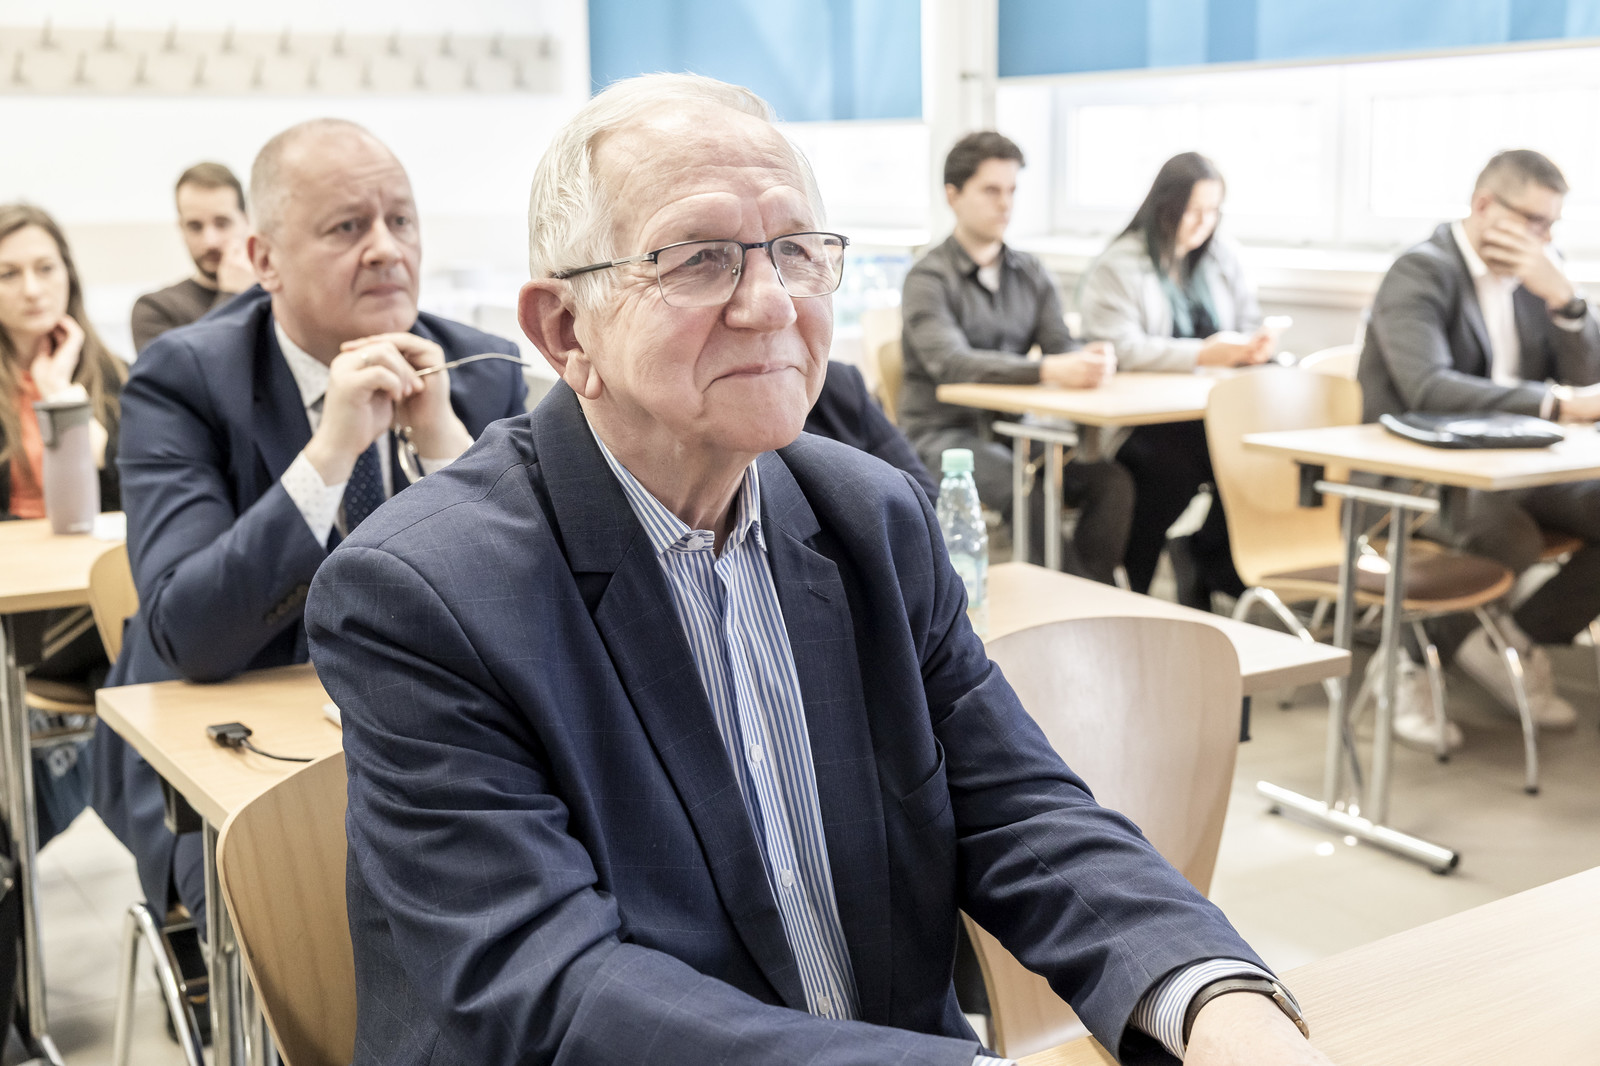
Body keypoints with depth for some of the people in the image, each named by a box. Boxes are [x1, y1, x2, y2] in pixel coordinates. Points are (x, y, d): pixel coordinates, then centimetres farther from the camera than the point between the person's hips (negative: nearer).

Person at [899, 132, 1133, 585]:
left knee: (1112, 481, -20)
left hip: (1015, 429, 6)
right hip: (944, 433, -5)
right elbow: (950, 364, -22)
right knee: (1033, 493, -33)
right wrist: (1048, 371, -35)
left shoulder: (1031, 274, 16)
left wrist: (1091, 359, -22)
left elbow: (1061, 346, 5)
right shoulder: (928, 278, -5)